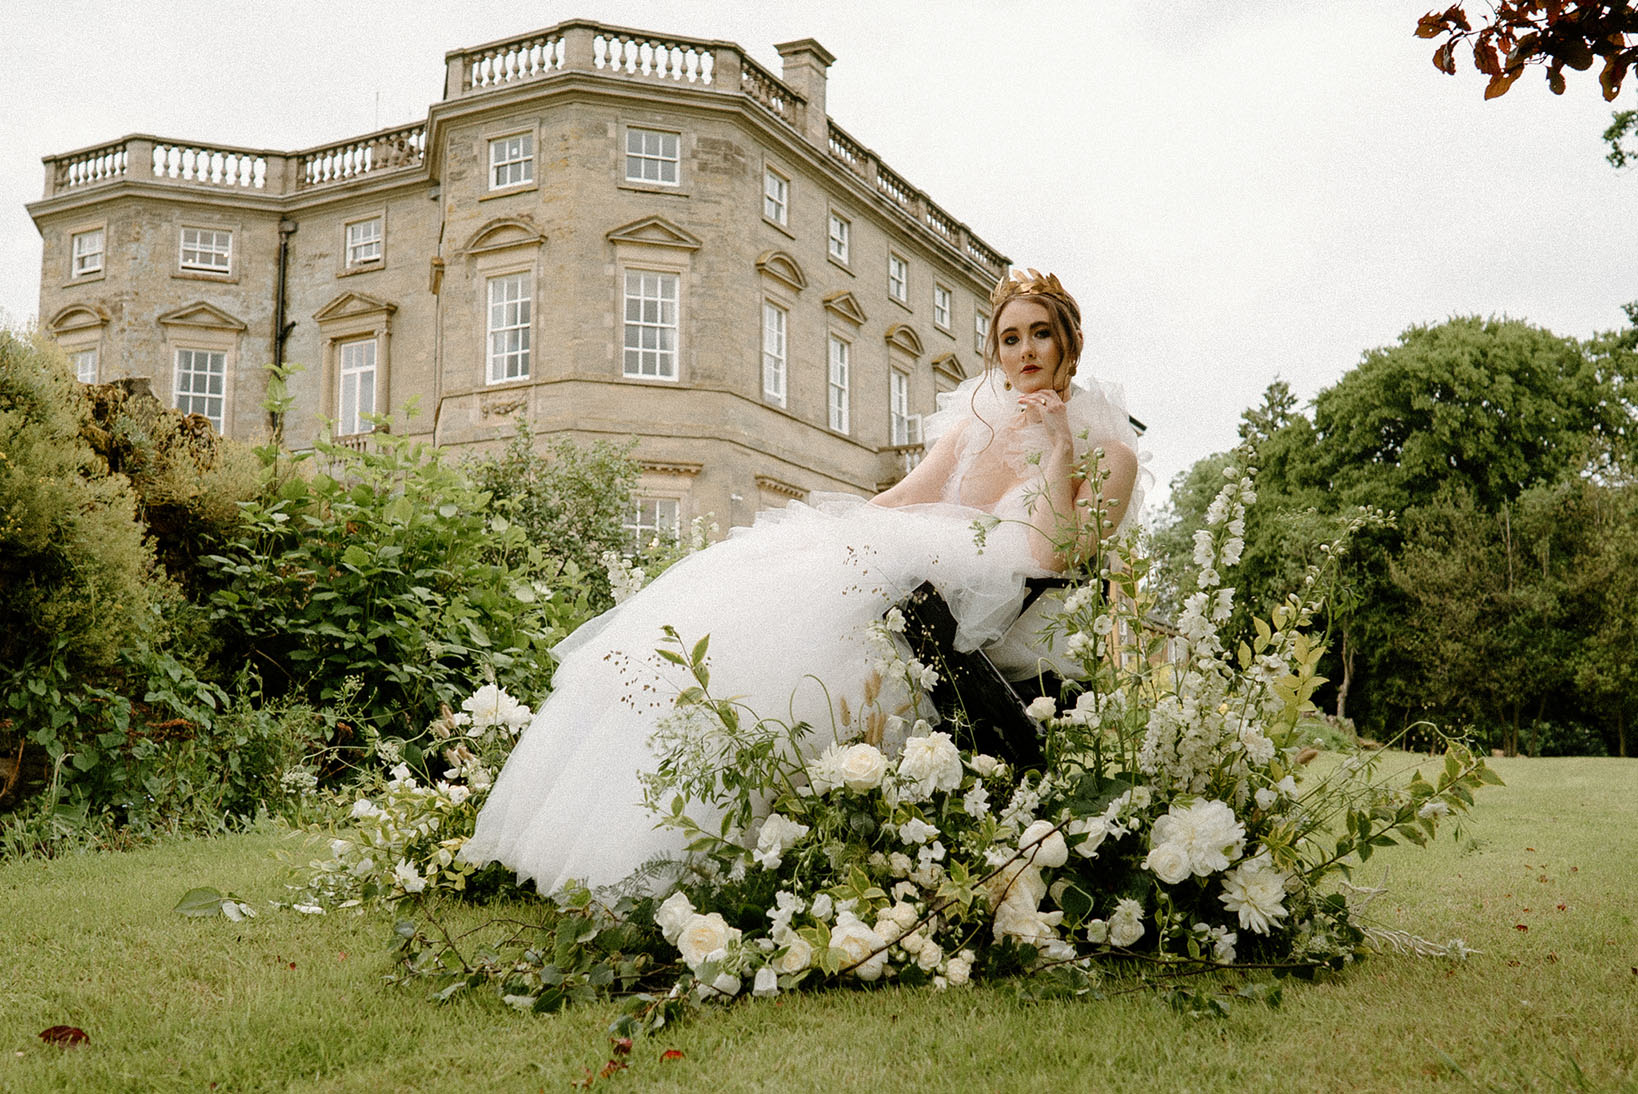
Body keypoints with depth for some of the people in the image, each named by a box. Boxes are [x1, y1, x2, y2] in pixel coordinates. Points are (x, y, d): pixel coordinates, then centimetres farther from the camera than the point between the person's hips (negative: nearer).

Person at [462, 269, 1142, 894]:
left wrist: (1059, 448, -10)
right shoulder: (981, 420, 20)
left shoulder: (1108, 449, 4)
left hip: (979, 596, -6)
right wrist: (830, 526, -2)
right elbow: (905, 497, 13)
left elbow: (1051, 557, -11)